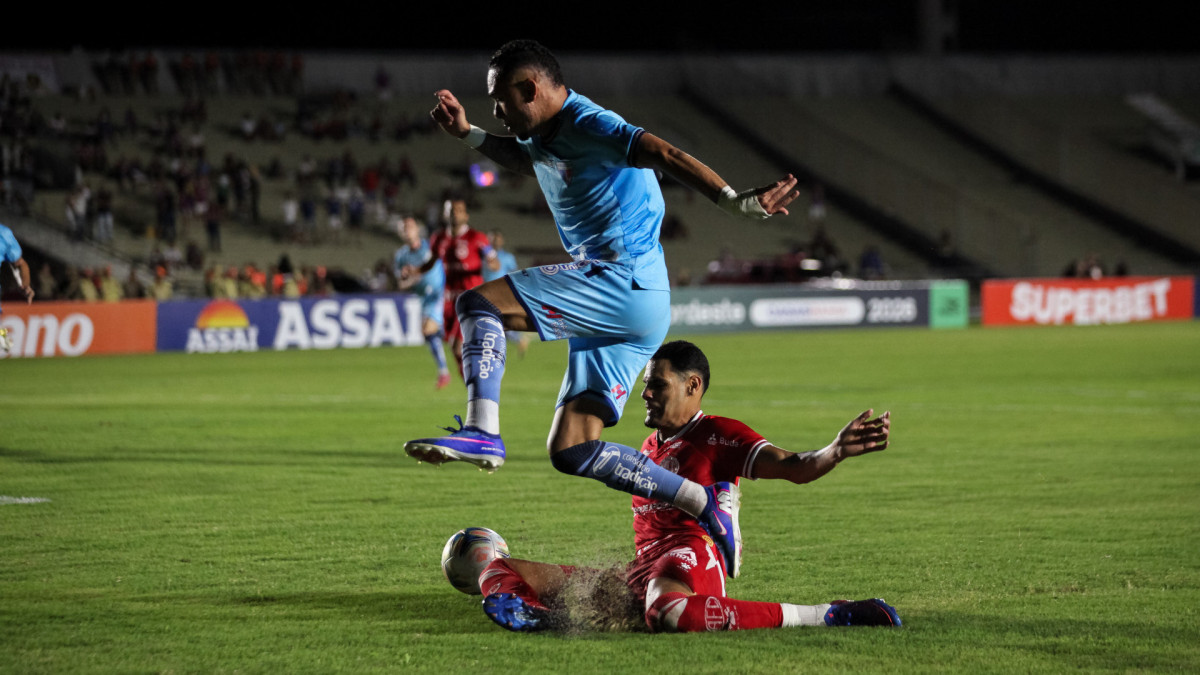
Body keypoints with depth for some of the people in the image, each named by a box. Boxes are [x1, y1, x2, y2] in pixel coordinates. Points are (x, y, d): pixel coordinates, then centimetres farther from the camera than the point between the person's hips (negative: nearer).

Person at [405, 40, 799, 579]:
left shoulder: (586, 125, -11)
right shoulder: (545, 137, 18)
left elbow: (665, 155, -24)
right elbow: (529, 162, 44)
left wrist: (735, 202, -36)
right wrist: (468, 135, 38)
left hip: (621, 279, -10)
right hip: (627, 312, 10)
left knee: (478, 304, -15)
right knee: (571, 452, 5)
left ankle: (482, 431, -26)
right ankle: (706, 504, 5)